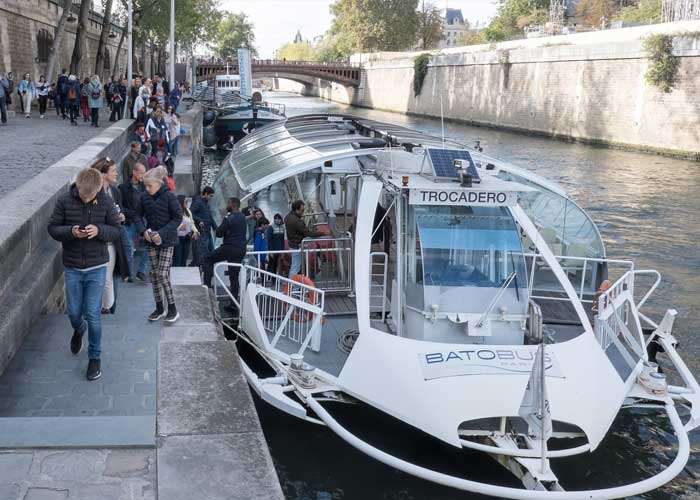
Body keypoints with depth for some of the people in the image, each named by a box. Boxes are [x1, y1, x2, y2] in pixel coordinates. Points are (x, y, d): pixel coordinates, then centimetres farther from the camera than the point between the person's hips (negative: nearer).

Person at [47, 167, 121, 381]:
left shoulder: (106, 202, -9)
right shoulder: (65, 201, -9)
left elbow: (116, 230, -3)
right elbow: (52, 227, -4)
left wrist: (99, 230, -24)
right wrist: (70, 232, -24)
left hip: (96, 267, -1)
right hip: (72, 267, 1)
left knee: (93, 314, -1)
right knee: (73, 312, 13)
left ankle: (95, 358, 15)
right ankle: (79, 330, 49)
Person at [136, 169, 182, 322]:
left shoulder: (169, 196, -13)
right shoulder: (144, 197, 1)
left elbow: (178, 218, -12)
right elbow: (138, 215, 11)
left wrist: (162, 233, -19)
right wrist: (143, 230, -8)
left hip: (167, 241, -5)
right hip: (151, 241, 5)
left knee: (163, 274, -10)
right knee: (154, 274, 9)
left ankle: (172, 309, 4)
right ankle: (159, 308, 20)